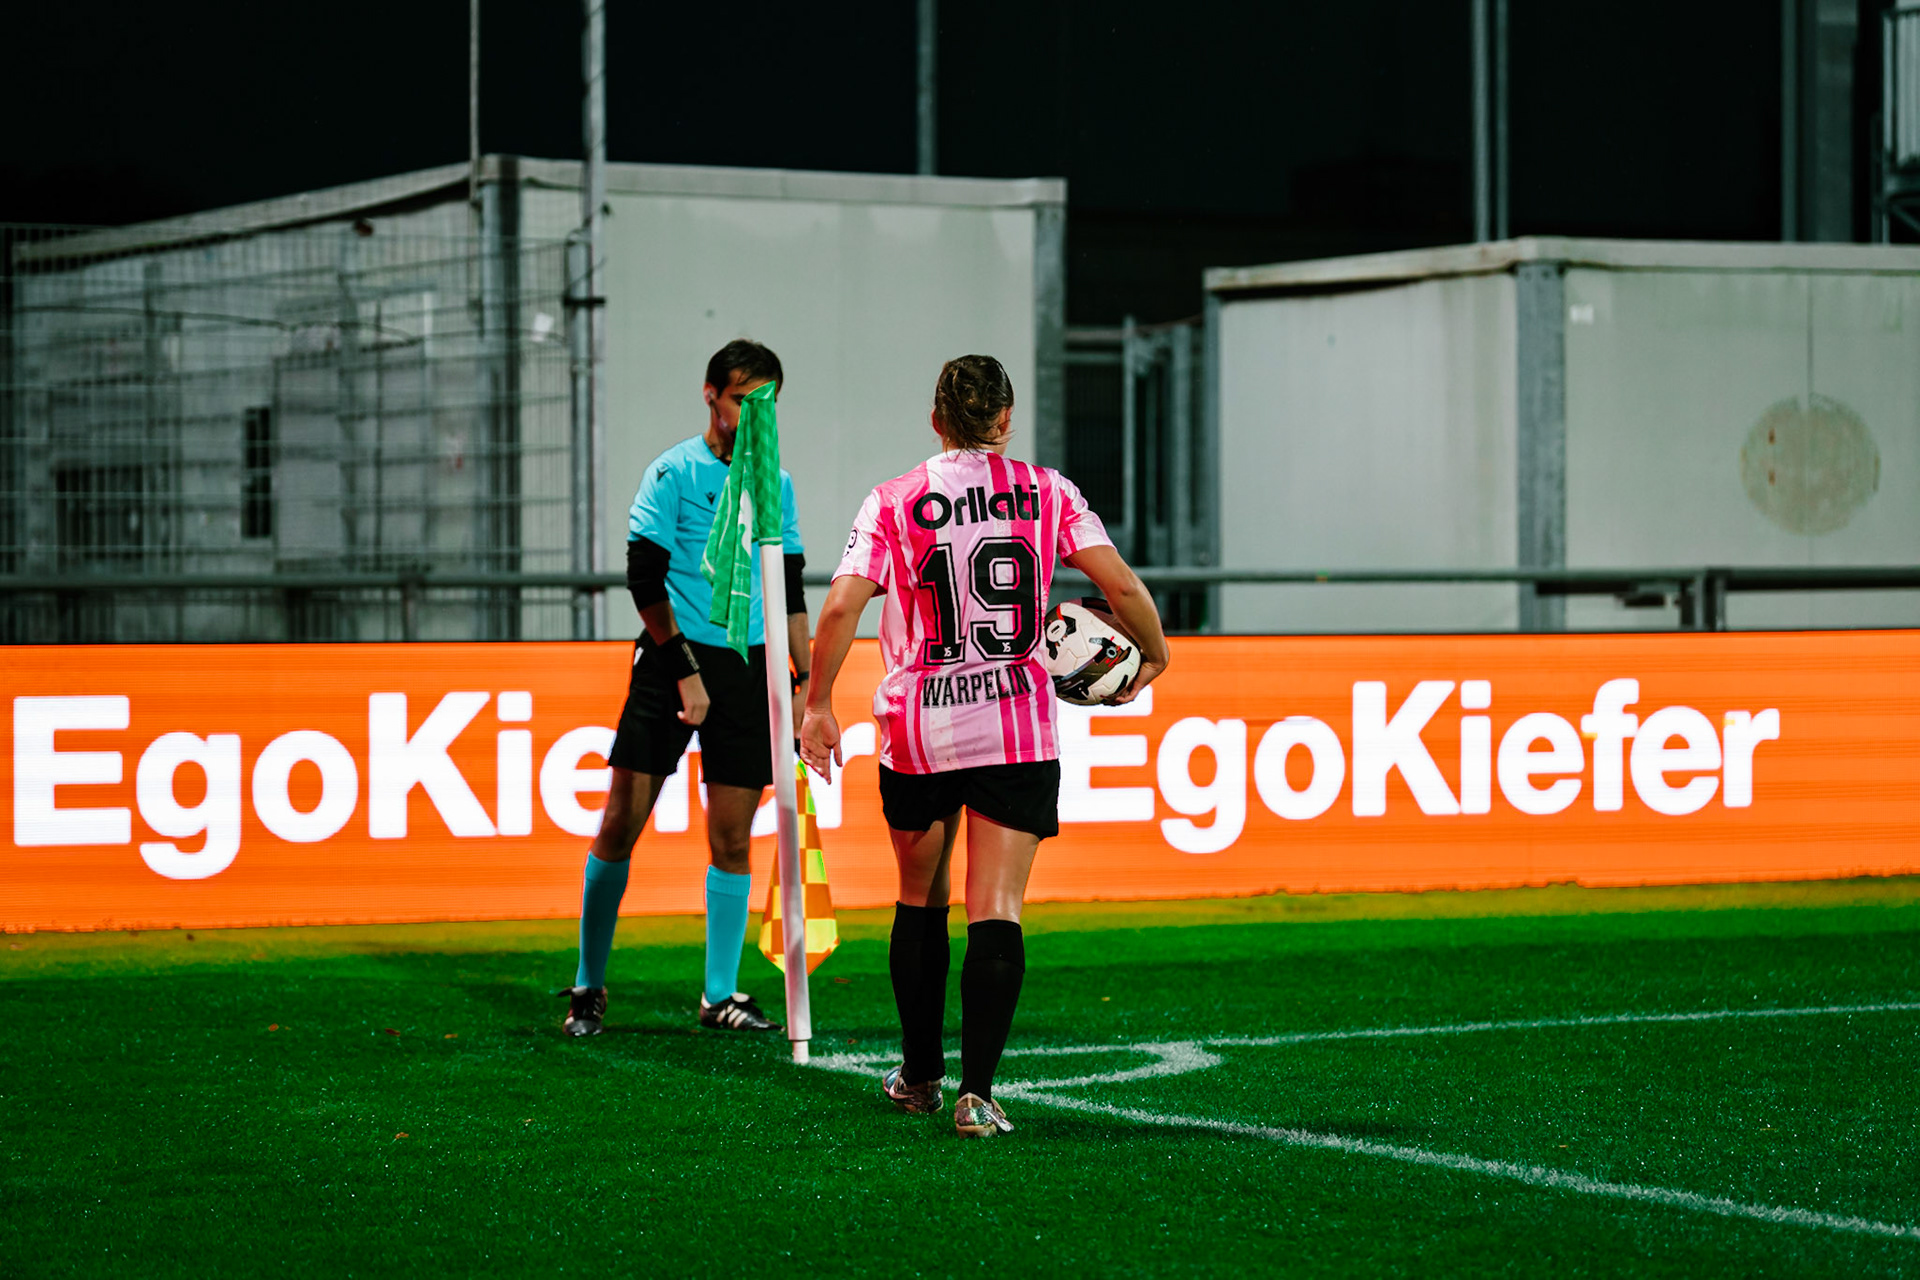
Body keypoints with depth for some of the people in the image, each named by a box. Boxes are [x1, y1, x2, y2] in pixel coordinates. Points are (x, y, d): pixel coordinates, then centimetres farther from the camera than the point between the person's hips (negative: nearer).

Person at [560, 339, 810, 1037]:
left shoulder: (777, 484, 12)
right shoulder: (675, 470, -3)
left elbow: (789, 592, 18)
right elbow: (644, 577, -8)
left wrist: (805, 681, 12)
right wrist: (686, 669, -13)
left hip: (750, 668, 4)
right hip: (670, 664, -4)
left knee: (731, 838, 3)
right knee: (622, 822, -5)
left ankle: (720, 994, 12)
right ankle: (588, 986, 7)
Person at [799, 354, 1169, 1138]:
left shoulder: (893, 503, -2)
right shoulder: (1046, 493, 0)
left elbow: (841, 606, -12)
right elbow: (1121, 585, -6)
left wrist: (817, 705, -2)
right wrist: (1154, 656, 12)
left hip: (916, 731, 1)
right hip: (1017, 727, -1)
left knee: (920, 902, 19)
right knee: (996, 911, -3)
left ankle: (920, 1075, 29)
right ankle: (977, 1093, -16)